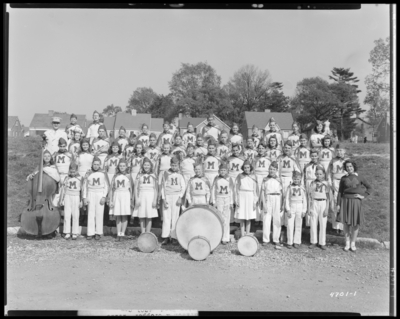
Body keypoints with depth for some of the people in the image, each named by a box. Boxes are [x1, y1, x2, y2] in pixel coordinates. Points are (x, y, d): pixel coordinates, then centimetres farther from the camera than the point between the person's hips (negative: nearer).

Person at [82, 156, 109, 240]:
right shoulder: (88, 173, 5)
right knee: (91, 214, -1)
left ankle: (98, 233, 4)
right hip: (91, 194, 1)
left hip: (100, 194, -1)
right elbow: (85, 186, 8)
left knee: (99, 214, -2)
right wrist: (85, 197, 1)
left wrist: (104, 197, -6)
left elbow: (106, 186, 3)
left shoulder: (103, 173, 2)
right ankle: (90, 233, 3)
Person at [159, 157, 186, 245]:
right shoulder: (165, 173, 6)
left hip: (176, 196, 0)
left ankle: (174, 237, 2)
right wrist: (163, 199, -4)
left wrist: (180, 197, -3)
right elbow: (163, 187, 4)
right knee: (166, 217, -2)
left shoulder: (180, 174, 9)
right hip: (167, 196, 0)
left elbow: (183, 186, 9)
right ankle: (166, 237, 3)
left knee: (175, 217, -1)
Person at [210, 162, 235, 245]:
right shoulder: (216, 179, 2)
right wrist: (213, 202, -2)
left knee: (226, 220, 0)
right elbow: (213, 190, 3)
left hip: (227, 200, 0)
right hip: (219, 200, 0)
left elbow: (231, 191, 6)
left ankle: (225, 238, 5)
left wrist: (231, 202, 2)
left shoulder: (229, 179, 3)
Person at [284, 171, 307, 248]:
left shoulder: (302, 188, 3)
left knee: (298, 226, 5)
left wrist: (304, 210, 2)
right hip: (291, 207, -1)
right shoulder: (290, 187, 0)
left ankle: (297, 242, 14)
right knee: (290, 226, -1)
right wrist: (288, 209, -6)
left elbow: (304, 200, 6)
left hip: (299, 208, 1)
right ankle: (290, 242, 6)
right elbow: (286, 198, 0)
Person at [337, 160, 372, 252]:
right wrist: (338, 204, 1)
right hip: (345, 201, 1)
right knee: (346, 223, 1)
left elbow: (369, 188, 8)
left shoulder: (359, 178, 0)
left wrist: (363, 196, -4)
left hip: (355, 202, 0)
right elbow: (340, 192, 5)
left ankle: (353, 243, 19)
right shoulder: (343, 178, 2)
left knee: (355, 223, 3)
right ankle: (347, 243, 15)